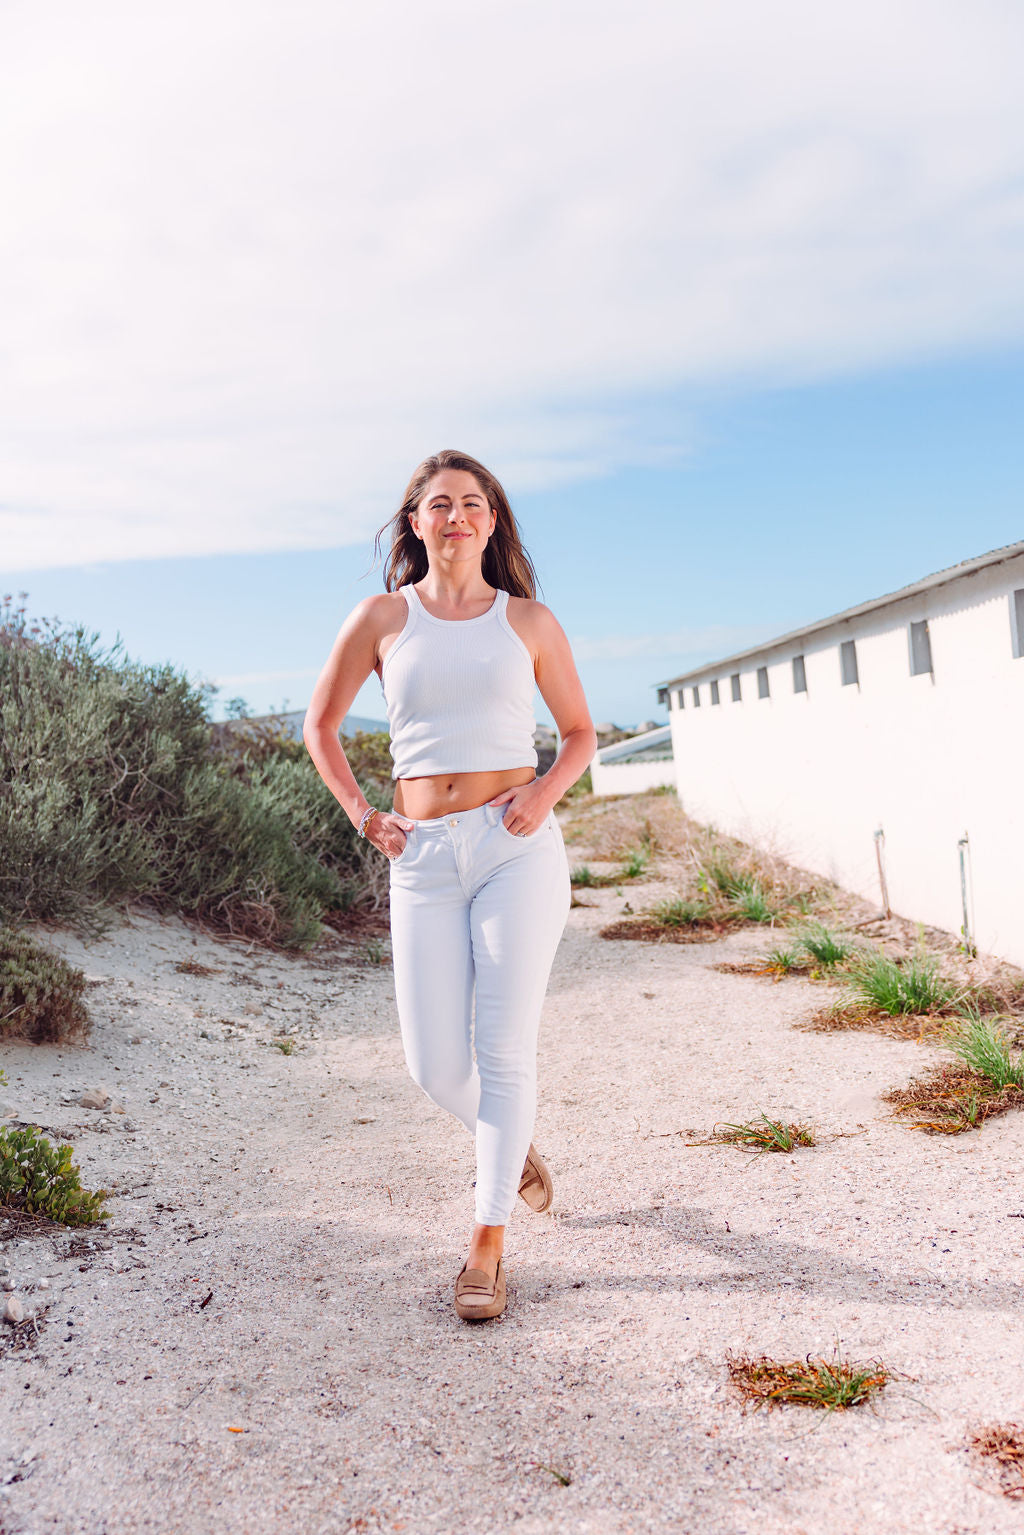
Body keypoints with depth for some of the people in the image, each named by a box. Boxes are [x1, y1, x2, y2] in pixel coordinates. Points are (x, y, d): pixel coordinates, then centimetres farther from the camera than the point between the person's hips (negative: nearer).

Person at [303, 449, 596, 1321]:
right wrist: (361, 816, 4)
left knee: (503, 1048, -5)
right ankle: (510, 1145, 36)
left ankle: (488, 1246, 10)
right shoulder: (382, 618, 6)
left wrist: (545, 793, -5)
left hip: (516, 848, -1)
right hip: (425, 858, 1)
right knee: (436, 1066, 2)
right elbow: (321, 726, 16)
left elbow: (580, 733, 15)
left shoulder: (529, 620, 6)